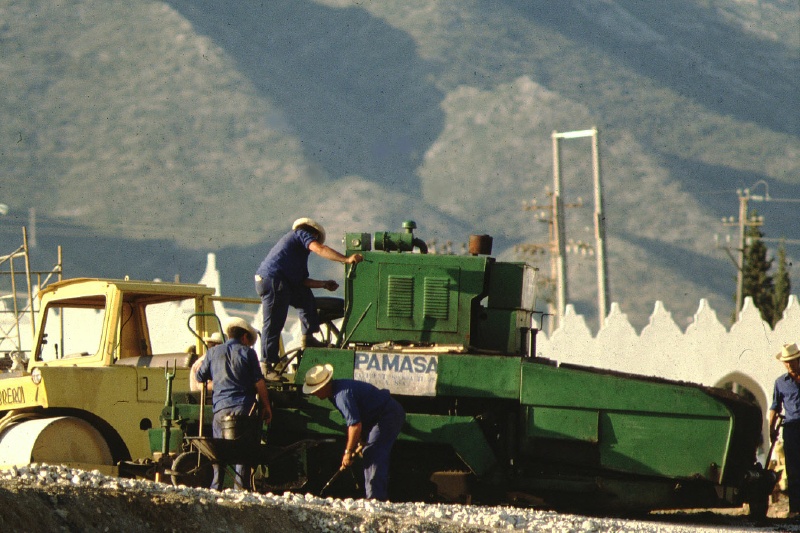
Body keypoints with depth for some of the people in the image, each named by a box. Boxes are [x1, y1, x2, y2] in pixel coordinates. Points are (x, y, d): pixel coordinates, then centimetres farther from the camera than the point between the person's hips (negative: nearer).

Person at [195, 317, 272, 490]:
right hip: (244, 408, -2)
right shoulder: (247, 352, 4)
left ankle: (216, 487, 6)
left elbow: (199, 377, 19)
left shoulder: (213, 353, 11)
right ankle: (241, 487, -6)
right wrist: (266, 406, 7)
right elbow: (259, 382, -1)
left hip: (221, 407, 2)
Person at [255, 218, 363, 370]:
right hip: (273, 280, -10)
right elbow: (319, 249, -12)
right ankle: (268, 364, -7)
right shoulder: (302, 234, 8)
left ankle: (307, 337, 16)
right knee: (273, 324, -8)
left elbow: (301, 280, 27)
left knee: (305, 297, 23)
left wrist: (324, 284, 27)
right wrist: (346, 259, -17)